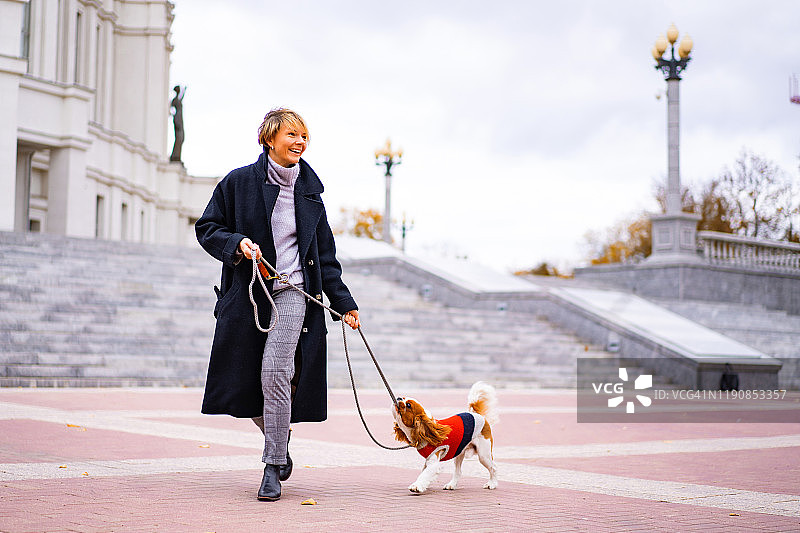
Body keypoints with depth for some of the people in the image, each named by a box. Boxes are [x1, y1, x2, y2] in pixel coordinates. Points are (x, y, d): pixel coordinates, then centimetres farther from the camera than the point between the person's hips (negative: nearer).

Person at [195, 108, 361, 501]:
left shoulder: (309, 191, 9)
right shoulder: (239, 182, 2)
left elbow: (325, 255, 15)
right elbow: (207, 228, 6)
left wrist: (343, 302, 13)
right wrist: (237, 244, -14)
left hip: (292, 291, 0)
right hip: (247, 294, 0)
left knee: (275, 371, -16)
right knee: (243, 380, 2)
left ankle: (273, 467, -5)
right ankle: (278, 442, 30)